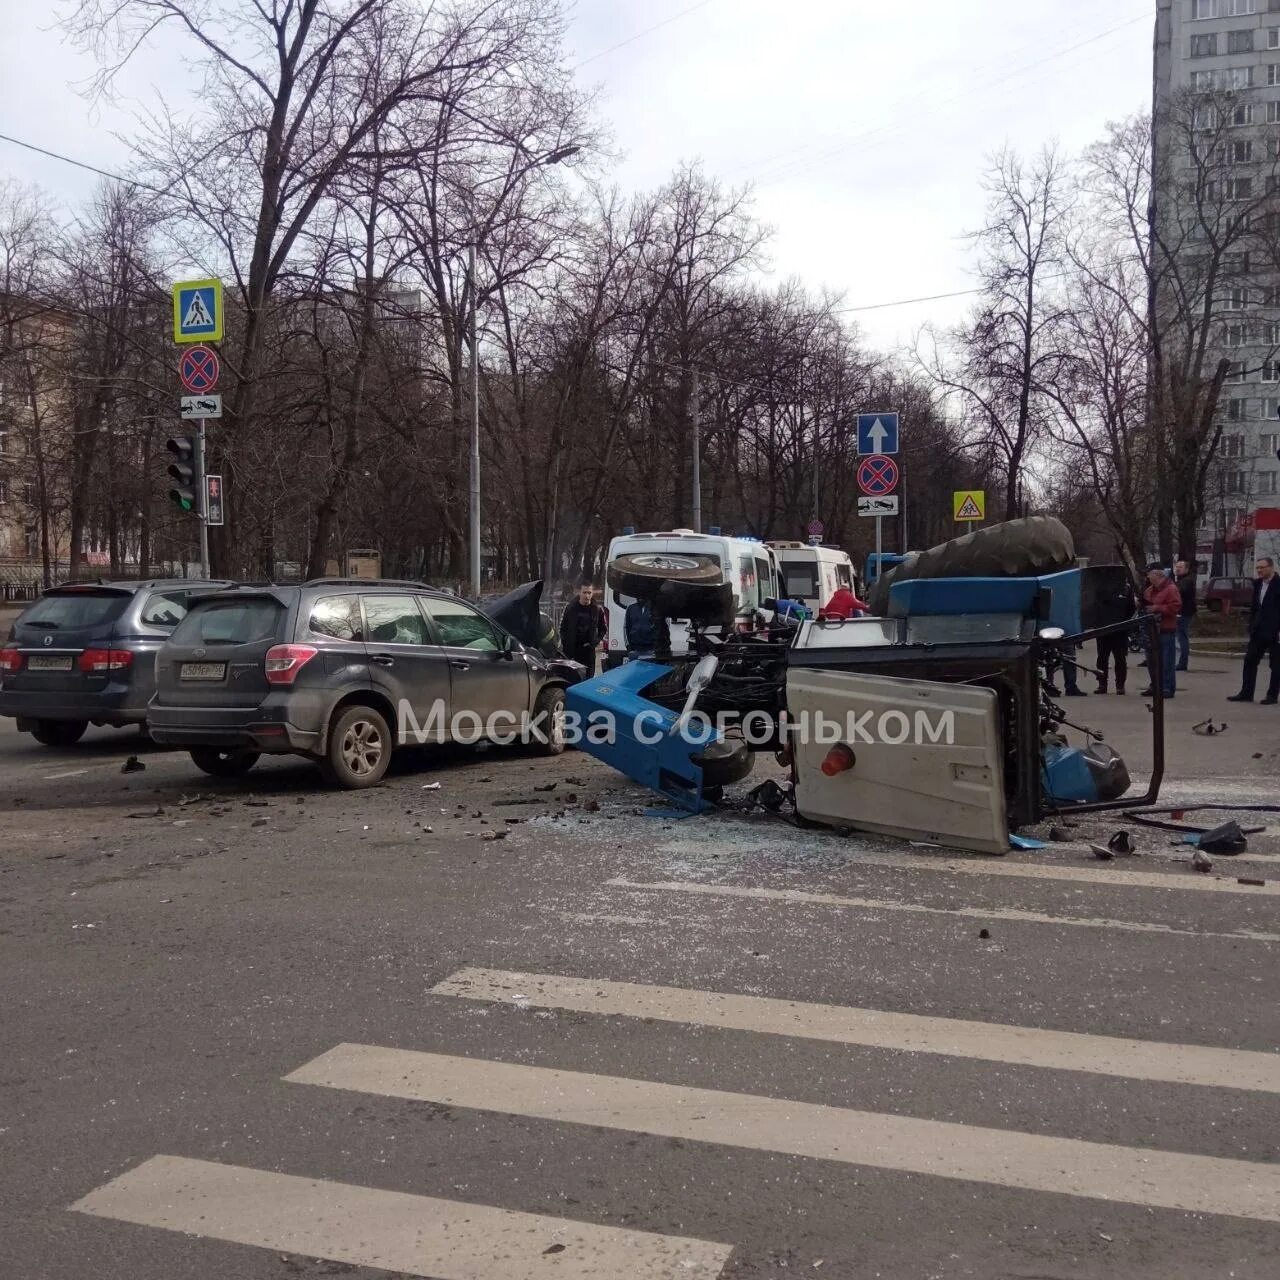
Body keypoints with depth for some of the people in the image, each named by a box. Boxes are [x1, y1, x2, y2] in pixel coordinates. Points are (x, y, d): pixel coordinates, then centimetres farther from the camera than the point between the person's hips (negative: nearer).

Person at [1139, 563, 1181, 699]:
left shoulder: (1171, 589, -11)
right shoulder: (1150, 589, 15)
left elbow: (1176, 606, -20)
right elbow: (1144, 604, 27)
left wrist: (1157, 608, -20)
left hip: (1167, 630, -9)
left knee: (1167, 660, -6)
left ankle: (1169, 688, -4)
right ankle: (1155, 685, 23)